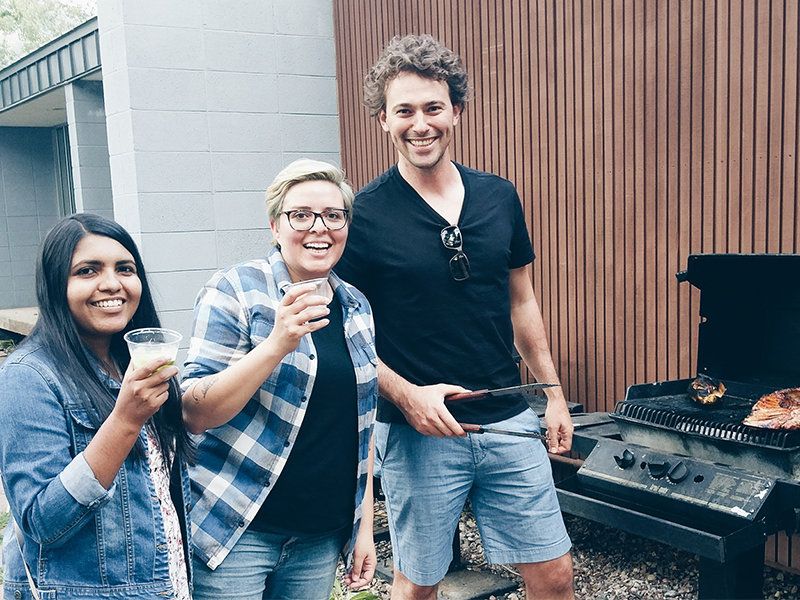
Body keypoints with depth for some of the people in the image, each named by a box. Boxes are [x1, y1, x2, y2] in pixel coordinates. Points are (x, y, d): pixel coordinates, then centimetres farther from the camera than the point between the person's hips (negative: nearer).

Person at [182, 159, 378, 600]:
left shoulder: (356, 308, 6)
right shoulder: (234, 292, -10)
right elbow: (195, 413, -16)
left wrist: (365, 526, 12)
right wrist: (277, 343, -27)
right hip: (239, 531, -5)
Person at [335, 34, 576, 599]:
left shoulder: (500, 197, 4)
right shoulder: (364, 214, -9)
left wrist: (554, 393, 12)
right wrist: (407, 395, -18)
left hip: (510, 424, 4)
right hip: (418, 433, -3)